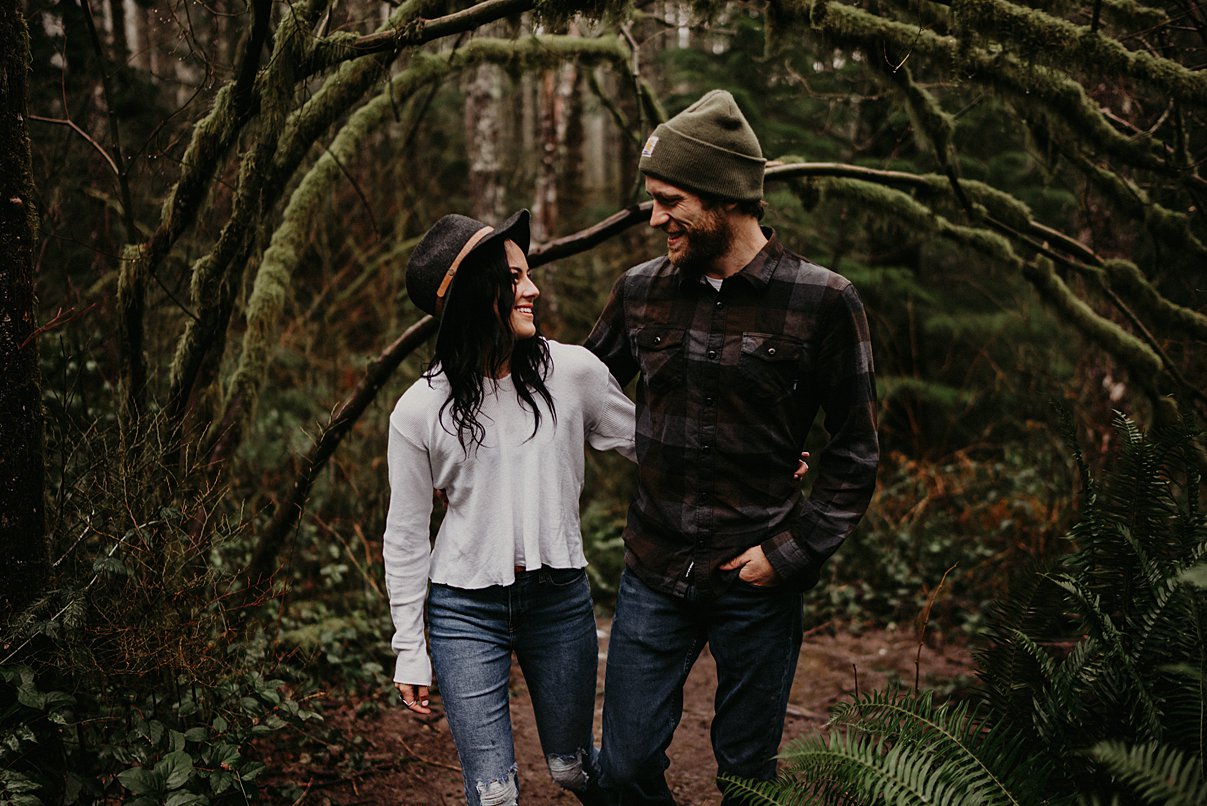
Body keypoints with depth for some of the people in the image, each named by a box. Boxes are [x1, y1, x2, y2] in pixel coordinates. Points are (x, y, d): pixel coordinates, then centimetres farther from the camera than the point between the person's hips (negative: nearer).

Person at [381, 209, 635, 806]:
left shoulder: (572, 372, -6)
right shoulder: (420, 410, -9)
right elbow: (405, 537, 0)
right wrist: (410, 654, 1)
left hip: (560, 599, 2)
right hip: (466, 610, -1)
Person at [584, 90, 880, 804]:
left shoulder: (822, 302, -9)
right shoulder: (642, 290, 2)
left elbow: (856, 450, -4)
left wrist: (792, 551, -11)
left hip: (756, 584, -3)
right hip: (653, 574, 3)